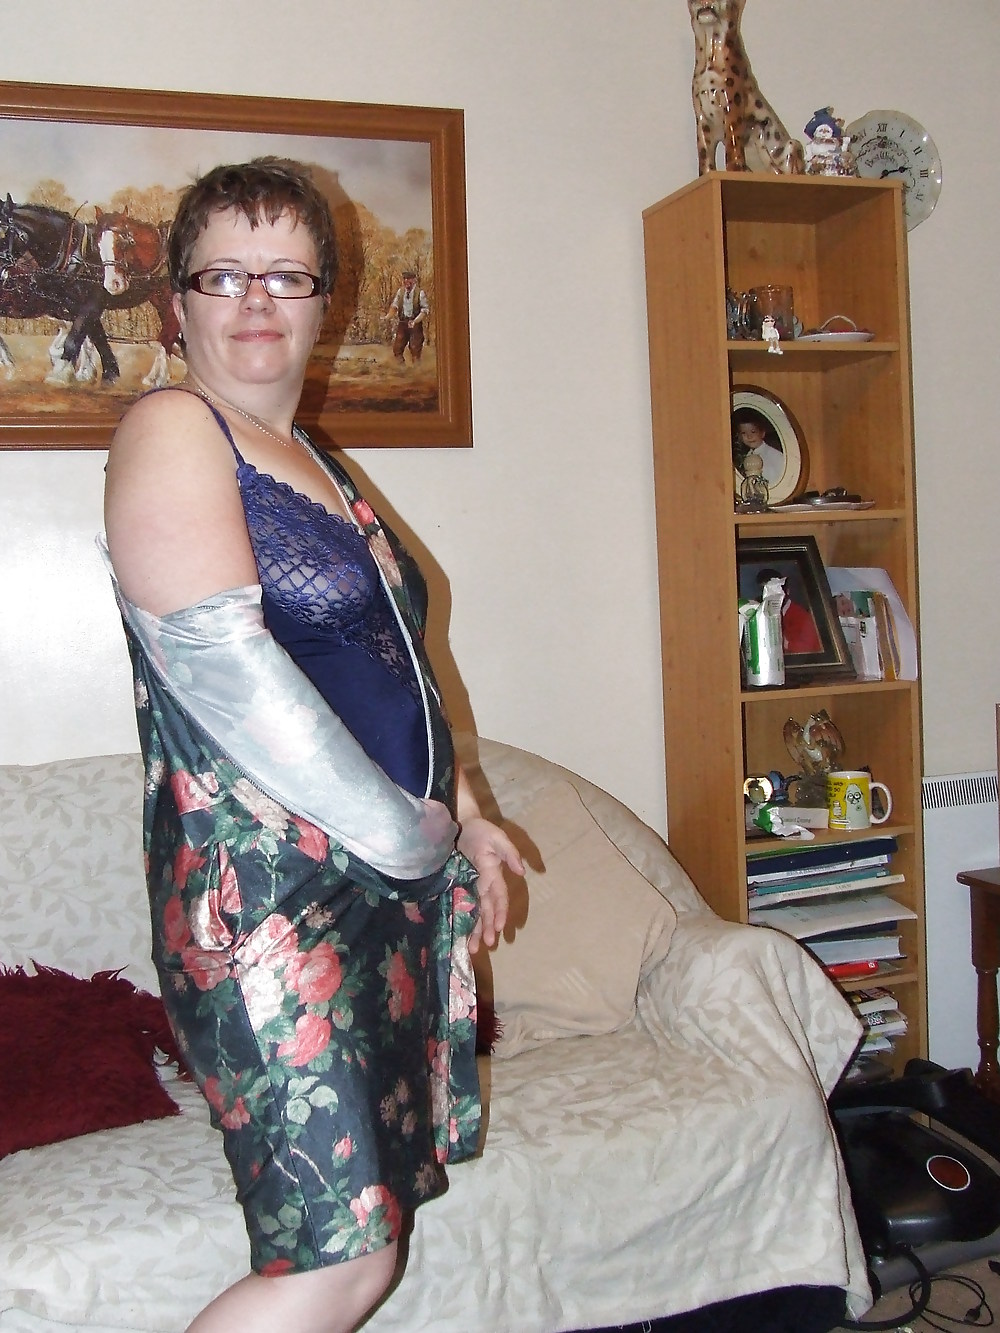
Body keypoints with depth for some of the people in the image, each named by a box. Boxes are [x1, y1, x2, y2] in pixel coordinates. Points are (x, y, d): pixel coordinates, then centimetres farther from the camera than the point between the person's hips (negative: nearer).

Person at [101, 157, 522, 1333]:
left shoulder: (314, 464, 19)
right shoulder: (172, 431, -7)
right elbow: (223, 669, -19)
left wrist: (464, 820, 17)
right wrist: (404, 834, -14)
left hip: (392, 882, 8)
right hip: (270, 888, -8)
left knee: (348, 1228, 12)